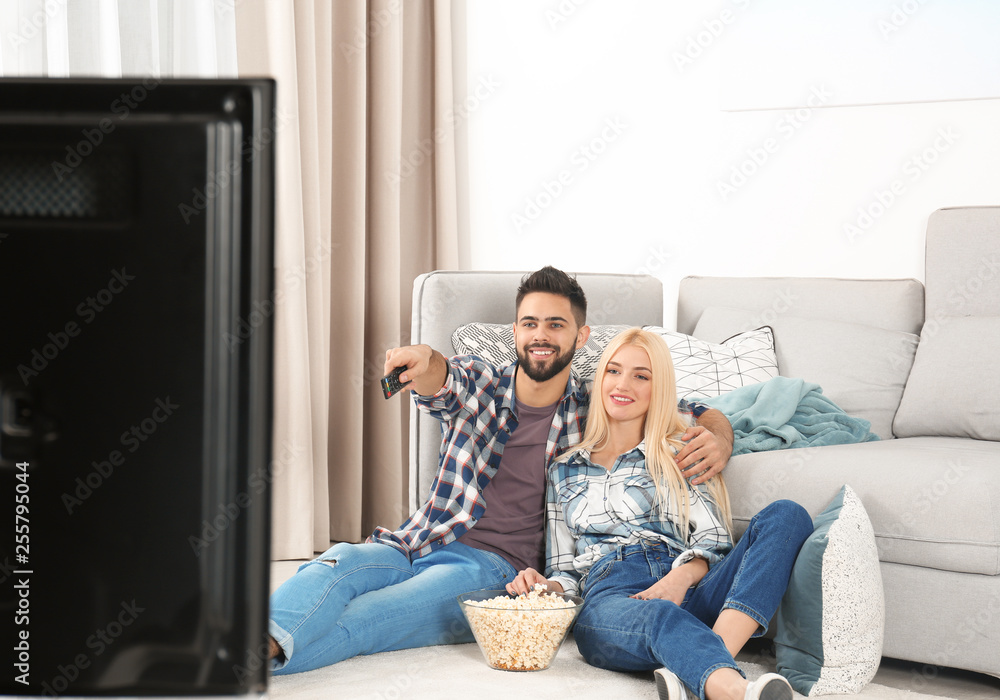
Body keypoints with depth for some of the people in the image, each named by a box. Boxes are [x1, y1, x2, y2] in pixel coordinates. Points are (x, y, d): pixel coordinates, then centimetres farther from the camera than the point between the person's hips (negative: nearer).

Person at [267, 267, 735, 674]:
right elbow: (440, 383, -12)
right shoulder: (477, 382, 13)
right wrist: (424, 361, -39)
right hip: (423, 544, 3)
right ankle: (265, 636, -57)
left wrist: (717, 440, -13)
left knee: (358, 619, -31)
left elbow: (696, 415, 14)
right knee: (340, 562, -32)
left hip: (497, 569, -3)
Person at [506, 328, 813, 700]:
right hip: (609, 597, -1)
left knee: (785, 515, -26)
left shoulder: (681, 453, 24)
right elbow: (564, 571, 26)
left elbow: (713, 543, 11)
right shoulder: (563, 470, 28)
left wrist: (681, 577, -12)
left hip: (687, 594, 2)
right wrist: (545, 587, 1)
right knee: (659, 616, -40)